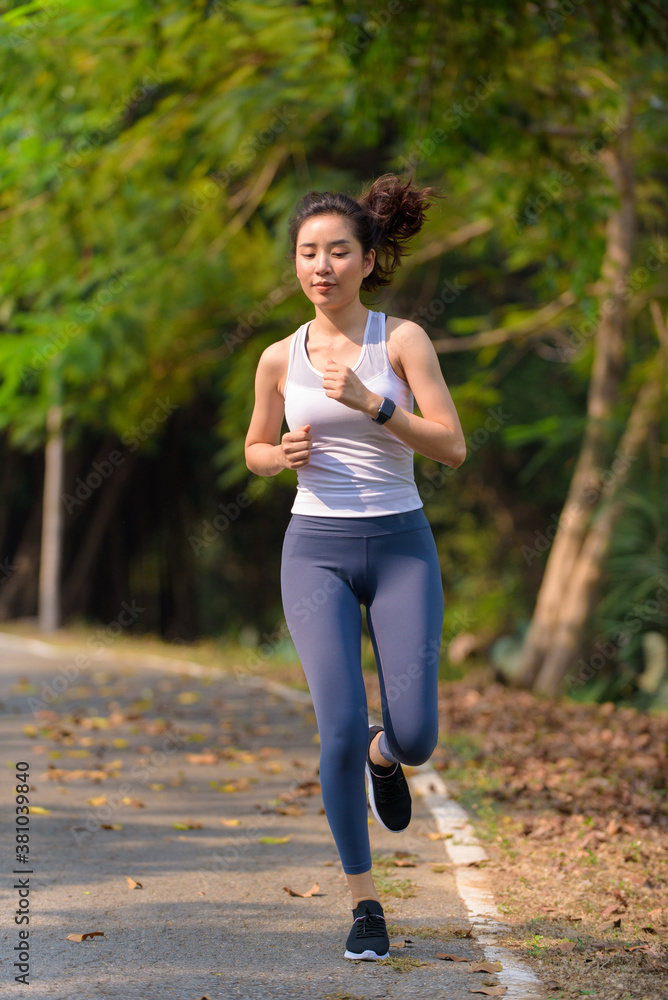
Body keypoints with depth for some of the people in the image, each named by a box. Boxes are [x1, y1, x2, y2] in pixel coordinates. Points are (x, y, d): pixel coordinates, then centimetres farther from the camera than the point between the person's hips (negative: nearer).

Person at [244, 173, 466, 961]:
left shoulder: (403, 339, -3)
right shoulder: (280, 358, 4)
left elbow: (453, 448, -9)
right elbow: (255, 449, 18)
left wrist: (369, 402, -21)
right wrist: (284, 455, -5)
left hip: (401, 549, 0)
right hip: (316, 551, 1)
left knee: (414, 738, -9)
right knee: (341, 731, -15)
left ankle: (383, 757, 32)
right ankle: (364, 904, 2)